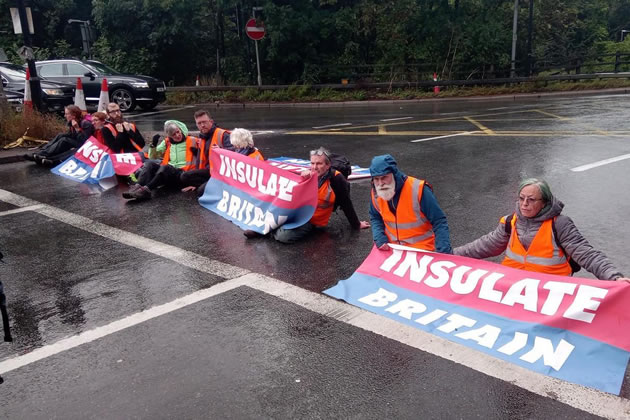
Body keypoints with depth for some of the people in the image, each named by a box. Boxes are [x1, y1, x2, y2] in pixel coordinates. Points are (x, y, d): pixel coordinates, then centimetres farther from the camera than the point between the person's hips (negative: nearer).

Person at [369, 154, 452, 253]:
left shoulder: (417, 190, -21)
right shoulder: (376, 193, -7)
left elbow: (439, 222, -16)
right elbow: (375, 218, 11)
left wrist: (443, 252, -24)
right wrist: (380, 238, -7)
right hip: (391, 248, 5)